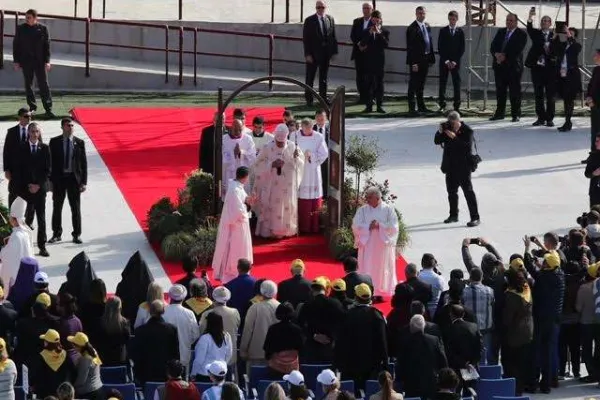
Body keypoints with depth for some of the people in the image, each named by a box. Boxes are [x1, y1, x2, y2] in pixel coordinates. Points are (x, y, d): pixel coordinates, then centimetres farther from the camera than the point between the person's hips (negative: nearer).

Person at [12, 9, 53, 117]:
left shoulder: (42, 29, -1)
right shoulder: (20, 29, 2)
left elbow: (47, 46, 1)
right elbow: (16, 45, 5)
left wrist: (47, 61, -5)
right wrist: (16, 61, 1)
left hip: (40, 61, -2)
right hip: (26, 61, 2)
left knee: (43, 85, -3)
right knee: (28, 85, 8)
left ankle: (48, 109, -1)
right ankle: (32, 107, 18)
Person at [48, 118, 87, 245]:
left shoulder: (79, 143, 2)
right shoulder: (54, 142, 0)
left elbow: (83, 163, 2)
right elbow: (50, 161, 1)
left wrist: (84, 182, -4)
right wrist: (50, 180, -5)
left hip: (74, 178, 0)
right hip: (59, 178, 0)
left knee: (76, 208, 5)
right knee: (57, 207, 8)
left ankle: (77, 234, 13)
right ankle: (56, 234, 18)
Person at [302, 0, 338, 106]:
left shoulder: (330, 19, 6)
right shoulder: (309, 20, -6)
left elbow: (333, 36, 8)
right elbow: (306, 38, -7)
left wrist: (334, 51, 2)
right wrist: (308, 54, -13)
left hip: (326, 53, 4)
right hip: (314, 53, -3)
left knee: (323, 77, 11)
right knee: (310, 77, 3)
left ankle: (323, 97, 18)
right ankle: (309, 99, 10)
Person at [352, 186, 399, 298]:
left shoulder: (388, 209, -2)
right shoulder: (362, 210, 3)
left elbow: (393, 227, -9)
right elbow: (356, 226, -5)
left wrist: (379, 225, -17)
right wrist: (369, 226, -17)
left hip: (383, 245, -1)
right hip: (367, 245, 1)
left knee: (382, 269, 4)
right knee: (368, 270, -1)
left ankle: (382, 292, 12)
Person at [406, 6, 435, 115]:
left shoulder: (427, 26, 11)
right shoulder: (412, 28, -12)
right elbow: (410, 47, -15)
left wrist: (431, 58, 10)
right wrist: (413, 63, -19)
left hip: (425, 60, 7)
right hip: (416, 60, -7)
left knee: (421, 85, 17)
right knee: (413, 85, -3)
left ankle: (421, 106, 25)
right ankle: (411, 108, -1)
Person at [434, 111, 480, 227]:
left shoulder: (467, 131, -11)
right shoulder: (447, 128, 5)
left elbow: (468, 146, -22)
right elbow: (437, 141, 5)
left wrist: (455, 138, -28)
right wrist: (440, 132, -13)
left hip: (463, 166, -6)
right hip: (450, 165, 6)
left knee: (468, 191, -8)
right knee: (451, 191, 16)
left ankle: (475, 217, -8)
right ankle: (453, 215, 30)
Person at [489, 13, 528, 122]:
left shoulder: (521, 34, -3)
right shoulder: (500, 32, 14)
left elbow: (517, 50, -13)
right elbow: (493, 46, 9)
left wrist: (505, 57, -18)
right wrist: (496, 54, -12)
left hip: (513, 67, -5)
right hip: (499, 66, 5)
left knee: (514, 91, -1)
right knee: (500, 90, 9)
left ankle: (516, 114, 4)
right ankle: (499, 113, 17)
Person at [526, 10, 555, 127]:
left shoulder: (554, 36, 5)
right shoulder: (536, 33, 7)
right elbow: (529, 29, -15)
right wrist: (530, 17, -32)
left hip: (550, 69, -2)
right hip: (537, 67, 2)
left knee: (550, 95, 1)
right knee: (538, 95, 6)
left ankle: (549, 118, 6)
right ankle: (541, 118, 13)